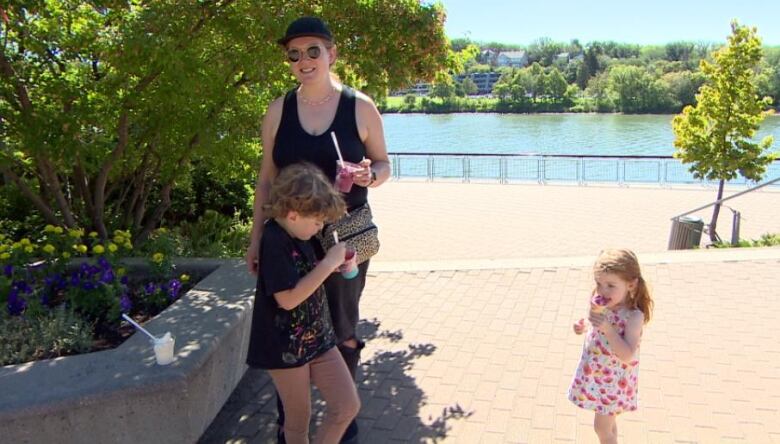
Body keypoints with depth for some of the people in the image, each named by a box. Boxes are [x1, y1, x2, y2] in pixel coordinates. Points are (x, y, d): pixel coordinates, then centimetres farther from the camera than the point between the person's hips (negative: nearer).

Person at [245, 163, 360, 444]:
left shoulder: (298, 236, 5)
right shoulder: (274, 242, -22)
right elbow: (288, 298, -27)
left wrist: (333, 265, 4)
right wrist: (328, 264, -23)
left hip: (318, 338, 8)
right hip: (287, 347, -8)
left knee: (348, 405, 5)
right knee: (299, 419, 11)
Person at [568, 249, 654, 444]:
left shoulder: (633, 317, -26)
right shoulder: (601, 306, -6)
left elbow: (627, 355, -33)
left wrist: (607, 328, -40)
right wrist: (584, 327, -7)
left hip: (614, 380, -6)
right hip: (595, 374, 6)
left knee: (602, 426, 5)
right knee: (608, 421, 23)